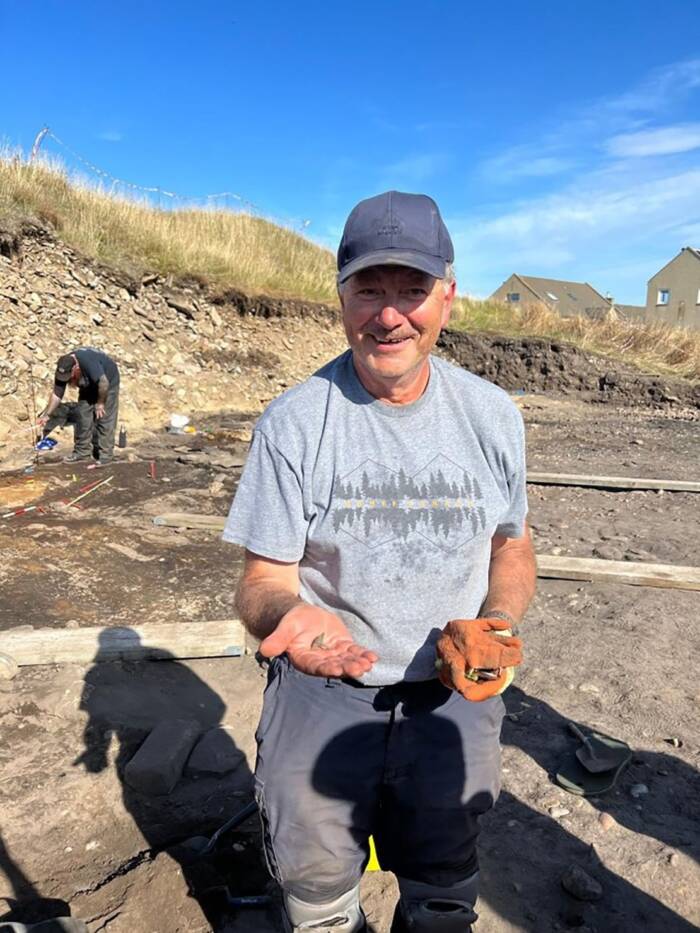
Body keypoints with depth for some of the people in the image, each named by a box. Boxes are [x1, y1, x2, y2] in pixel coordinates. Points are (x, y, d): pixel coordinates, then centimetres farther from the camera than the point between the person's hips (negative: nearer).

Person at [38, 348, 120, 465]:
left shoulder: (88, 362, -41)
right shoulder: (62, 370, -20)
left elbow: (104, 383, -35)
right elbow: (56, 394, -12)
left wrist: (100, 403, -23)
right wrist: (47, 414, -17)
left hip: (108, 381, -6)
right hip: (89, 386, 6)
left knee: (104, 418, -9)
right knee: (82, 415, 2)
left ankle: (105, 455, -4)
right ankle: (82, 452, 11)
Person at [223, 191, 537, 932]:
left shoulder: (492, 415, -4)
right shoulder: (293, 423, -12)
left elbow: (512, 546, 8)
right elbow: (263, 579, -10)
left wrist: (497, 623, -11)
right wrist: (288, 615, -32)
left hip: (452, 687, 2)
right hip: (323, 684, -1)